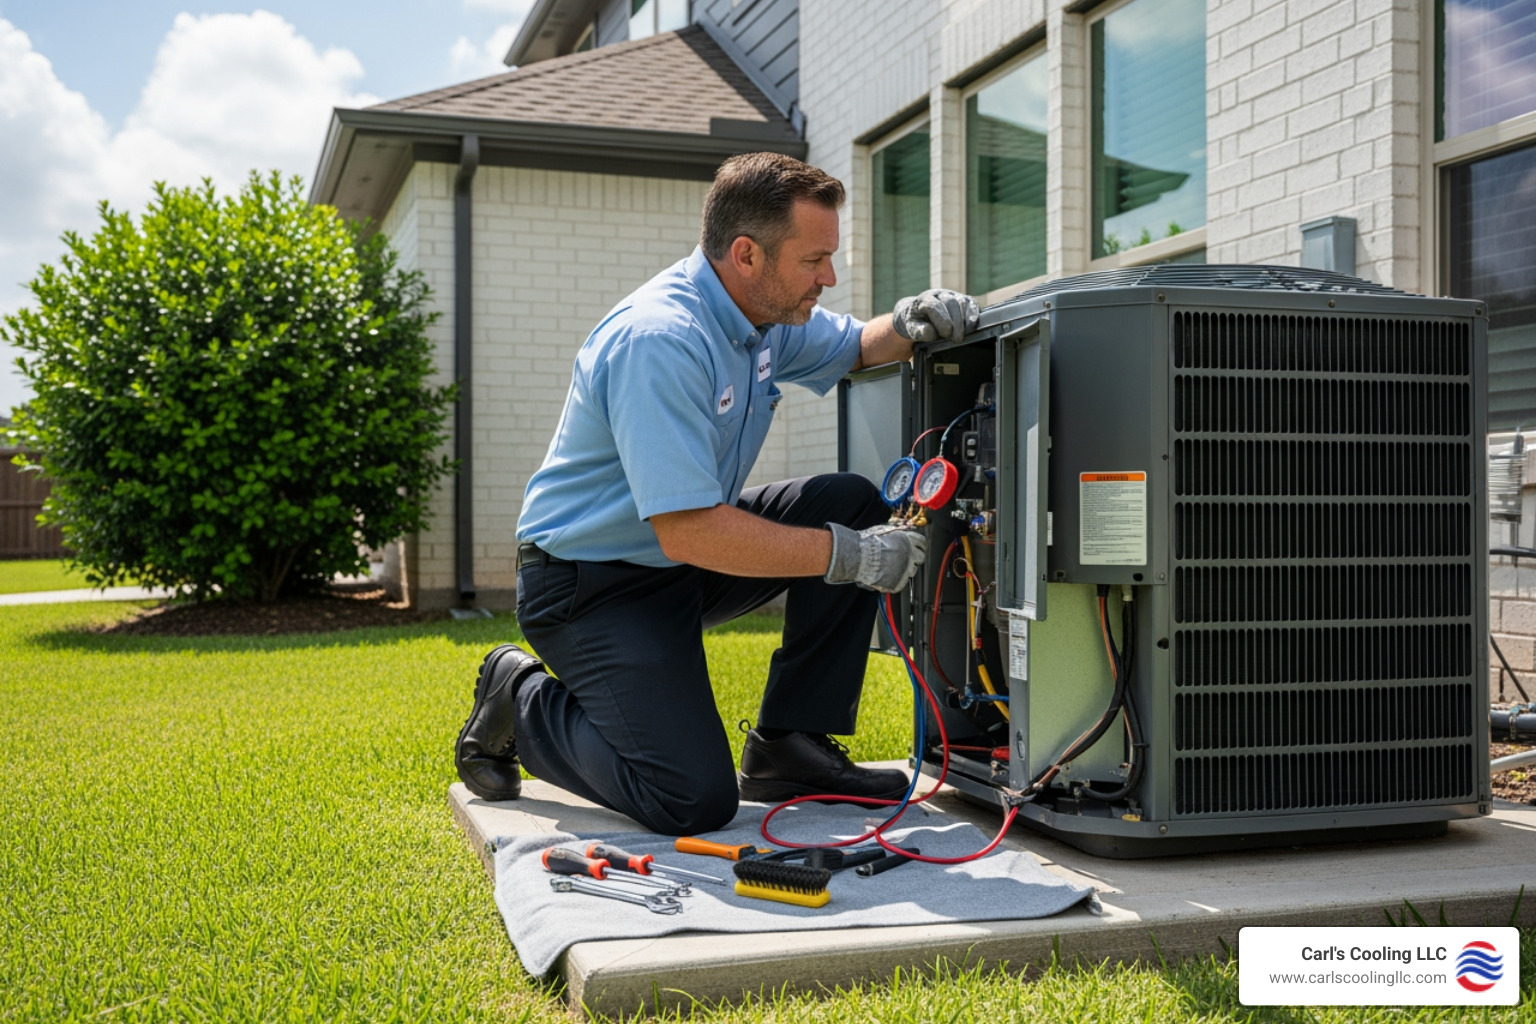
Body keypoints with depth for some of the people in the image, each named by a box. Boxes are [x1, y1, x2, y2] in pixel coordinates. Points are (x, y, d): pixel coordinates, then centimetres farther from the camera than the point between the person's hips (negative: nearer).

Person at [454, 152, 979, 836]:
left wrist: (907, 326, -4)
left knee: (854, 504, -4)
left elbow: (853, 348, 21)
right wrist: (848, 557, -26)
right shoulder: (661, 340, -28)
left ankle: (788, 746, 3)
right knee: (695, 802, -19)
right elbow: (688, 531, -32)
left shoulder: (767, 311, 1)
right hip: (590, 586, -9)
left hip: (686, 558, 9)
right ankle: (520, 705, 7)